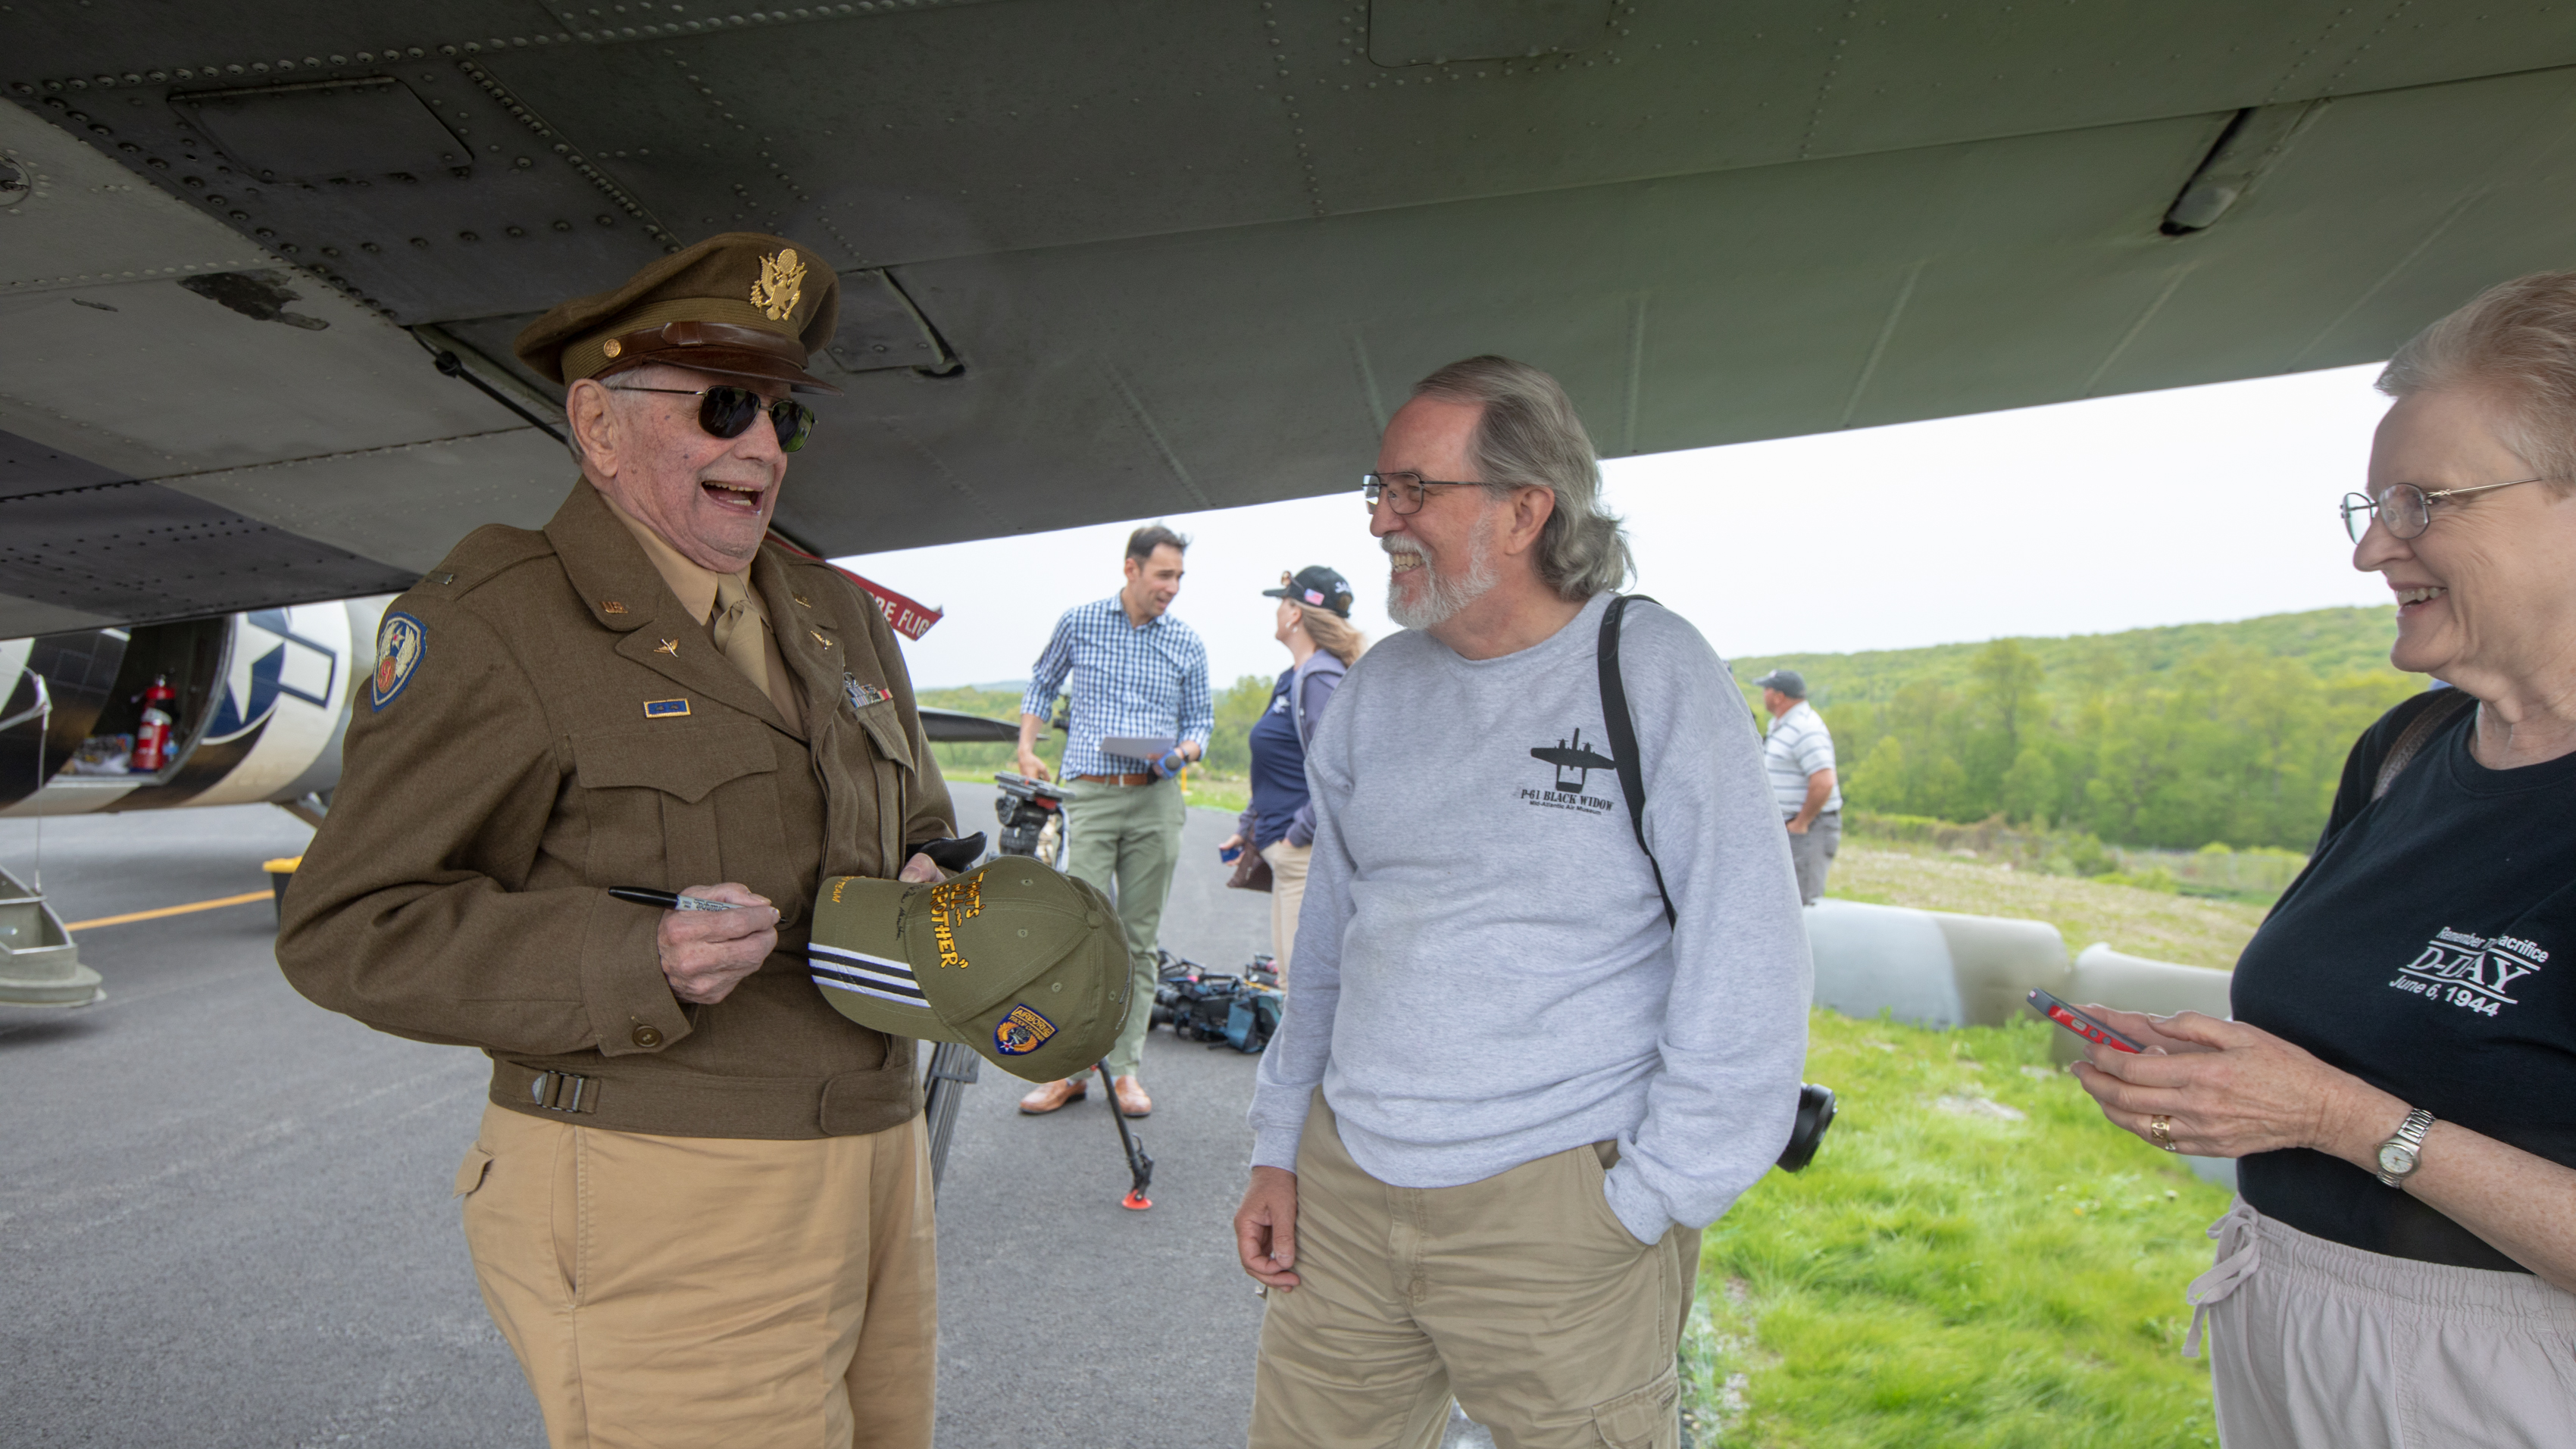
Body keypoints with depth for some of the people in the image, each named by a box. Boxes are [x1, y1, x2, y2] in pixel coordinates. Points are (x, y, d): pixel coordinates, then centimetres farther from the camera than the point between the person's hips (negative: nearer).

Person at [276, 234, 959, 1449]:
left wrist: (923, 889, -2)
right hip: (662, 1215, -6)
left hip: (872, 1166, 7)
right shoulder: (495, 625, -8)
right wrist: (631, 965, -23)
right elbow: (349, 928, -9)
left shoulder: (839, 618, 12)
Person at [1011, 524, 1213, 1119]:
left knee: (1140, 938, 4)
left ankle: (1127, 1070, 11)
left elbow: (1200, 717, 16)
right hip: (1091, 795, -1)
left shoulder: (1187, 644, 9)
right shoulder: (1078, 624, 6)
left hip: (1157, 800, 2)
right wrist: (1027, 749, 9)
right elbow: (1041, 685, 20)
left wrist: (1185, 750, -6)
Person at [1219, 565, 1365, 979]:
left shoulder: (1321, 678, -15)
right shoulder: (1291, 678, 16)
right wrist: (1247, 829, 24)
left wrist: (1298, 833, -18)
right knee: (1288, 973, 16)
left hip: (1310, 852, -11)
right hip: (1286, 852, 11)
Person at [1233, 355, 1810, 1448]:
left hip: (1556, 1201, -4)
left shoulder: (1652, 674, -9)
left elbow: (1747, 965, -9)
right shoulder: (1376, 686, 6)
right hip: (1341, 1187, 5)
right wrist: (1280, 1151, 11)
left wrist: (1648, 1203, -9)